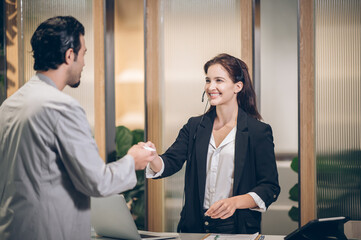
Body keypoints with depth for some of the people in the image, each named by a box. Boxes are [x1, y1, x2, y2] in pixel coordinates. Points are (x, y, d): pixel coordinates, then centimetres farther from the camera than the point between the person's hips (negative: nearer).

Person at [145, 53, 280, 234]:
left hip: (237, 227, -2)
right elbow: (171, 162, 2)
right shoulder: (194, 126, 14)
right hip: (195, 226, 3)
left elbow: (270, 188, -1)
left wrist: (235, 202, -18)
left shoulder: (259, 131, 3)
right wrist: (152, 158, -21)